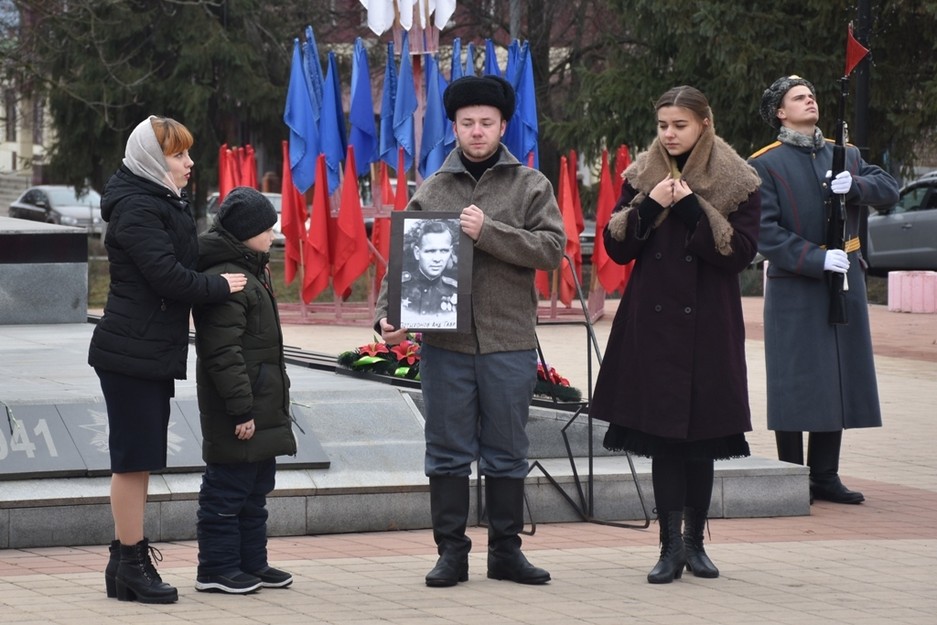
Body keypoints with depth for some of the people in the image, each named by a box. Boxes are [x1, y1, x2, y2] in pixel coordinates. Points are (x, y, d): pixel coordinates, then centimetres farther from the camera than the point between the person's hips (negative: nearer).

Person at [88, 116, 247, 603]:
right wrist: (220, 287, -12)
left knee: (140, 460, 12)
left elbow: (181, 266, 20)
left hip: (154, 354, 10)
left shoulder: (165, 204, 16)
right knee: (133, 458, -5)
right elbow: (166, 275, -22)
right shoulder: (135, 209, -15)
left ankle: (126, 561, 18)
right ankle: (130, 562, -1)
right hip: (132, 354, -10)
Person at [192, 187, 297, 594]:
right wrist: (241, 409, -24)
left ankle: (251, 563, 24)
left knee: (256, 487, 16)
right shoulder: (223, 279, -19)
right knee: (228, 488, -4)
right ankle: (216, 568, 3)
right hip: (236, 409, -11)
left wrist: (273, 396, 25)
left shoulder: (251, 271, 16)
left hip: (261, 405, 11)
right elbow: (223, 353, -23)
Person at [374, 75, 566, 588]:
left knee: (506, 453, 8)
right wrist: (387, 315, -7)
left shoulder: (530, 186, 4)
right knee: (448, 453, 4)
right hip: (444, 343, 1)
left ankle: (506, 550, 18)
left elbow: (551, 249, -8)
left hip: (509, 343, -1)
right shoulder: (432, 190, 8)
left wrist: (489, 232, -17)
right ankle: (451, 552, 11)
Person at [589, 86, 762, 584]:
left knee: (700, 437, 3)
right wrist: (649, 208, -12)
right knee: (662, 437, -3)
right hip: (651, 322, 2)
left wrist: (692, 209, -16)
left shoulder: (737, 182, 0)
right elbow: (616, 247, 3)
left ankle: (694, 542, 15)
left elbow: (740, 253, -9)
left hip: (707, 326, -2)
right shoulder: (641, 177, 8)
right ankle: (671, 546, 0)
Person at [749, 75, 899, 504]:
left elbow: (890, 188, 5)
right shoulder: (765, 164, -4)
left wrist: (855, 186, -15)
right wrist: (816, 260, -21)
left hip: (845, 282, 5)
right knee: (795, 384, -3)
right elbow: (765, 232, -11)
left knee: (838, 377, 8)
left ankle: (825, 476, 16)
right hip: (794, 288, -5)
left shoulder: (845, 155, 12)